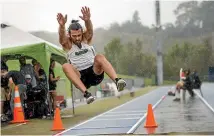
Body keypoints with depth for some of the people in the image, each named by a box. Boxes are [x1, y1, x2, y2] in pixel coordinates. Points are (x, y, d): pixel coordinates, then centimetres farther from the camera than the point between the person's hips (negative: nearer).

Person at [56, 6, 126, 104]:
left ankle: (117, 81, -48)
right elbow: (62, 37, -19)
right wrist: (61, 26, -42)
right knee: (66, 66, -30)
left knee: (99, 57, -29)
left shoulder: (86, 39, 8)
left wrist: (87, 20, -39)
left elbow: (90, 30, -14)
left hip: (95, 73, 1)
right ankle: (85, 92, -44)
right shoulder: (68, 44, 4)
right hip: (80, 78, 0)